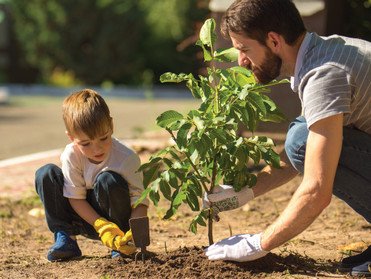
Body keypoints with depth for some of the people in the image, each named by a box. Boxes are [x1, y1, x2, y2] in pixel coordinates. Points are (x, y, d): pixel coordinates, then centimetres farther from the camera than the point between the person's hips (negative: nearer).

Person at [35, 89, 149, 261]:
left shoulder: (127, 158, -22)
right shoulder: (71, 155, -17)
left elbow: (140, 202, -20)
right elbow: (76, 197, -12)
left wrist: (134, 233, -39)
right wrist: (102, 227, -25)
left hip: (119, 222, -2)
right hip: (88, 219, 2)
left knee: (108, 181, -33)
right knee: (45, 174, -15)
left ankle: (120, 245, -13)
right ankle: (64, 238, -9)